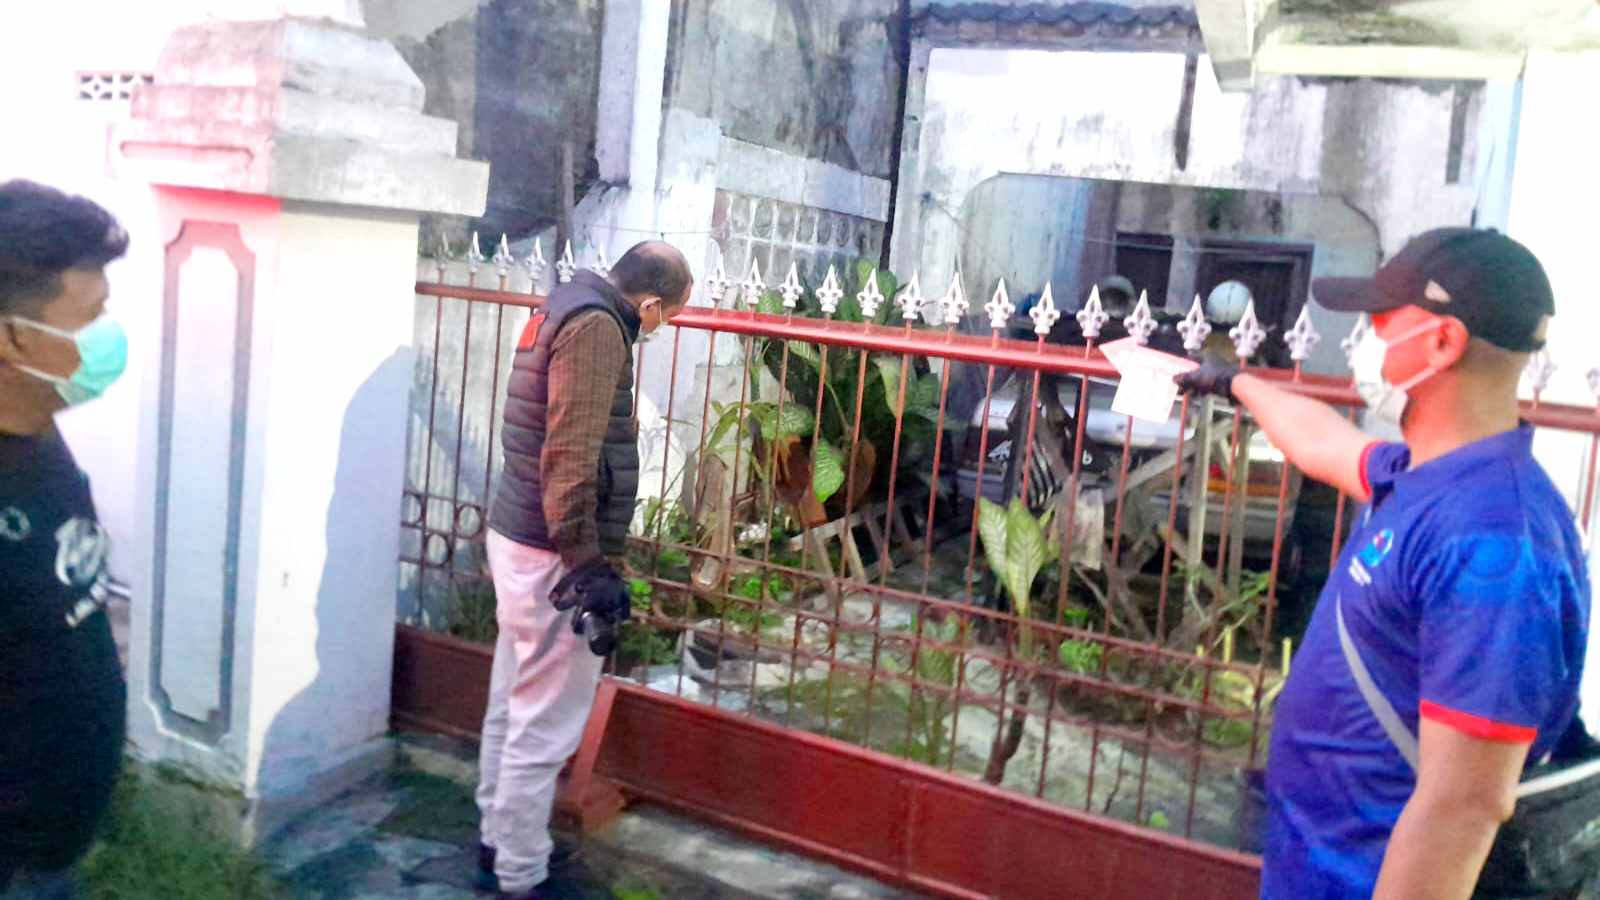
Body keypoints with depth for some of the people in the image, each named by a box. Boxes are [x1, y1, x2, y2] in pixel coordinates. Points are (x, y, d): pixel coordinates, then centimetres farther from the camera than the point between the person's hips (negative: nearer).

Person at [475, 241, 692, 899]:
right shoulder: (597, 326, -18)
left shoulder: (563, 310, 13)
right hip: (551, 555, -10)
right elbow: (570, 456, -26)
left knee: (512, 707, 20)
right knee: (544, 727, 1)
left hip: (516, 537, 10)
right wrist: (586, 564, -26)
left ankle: (498, 842, 34)